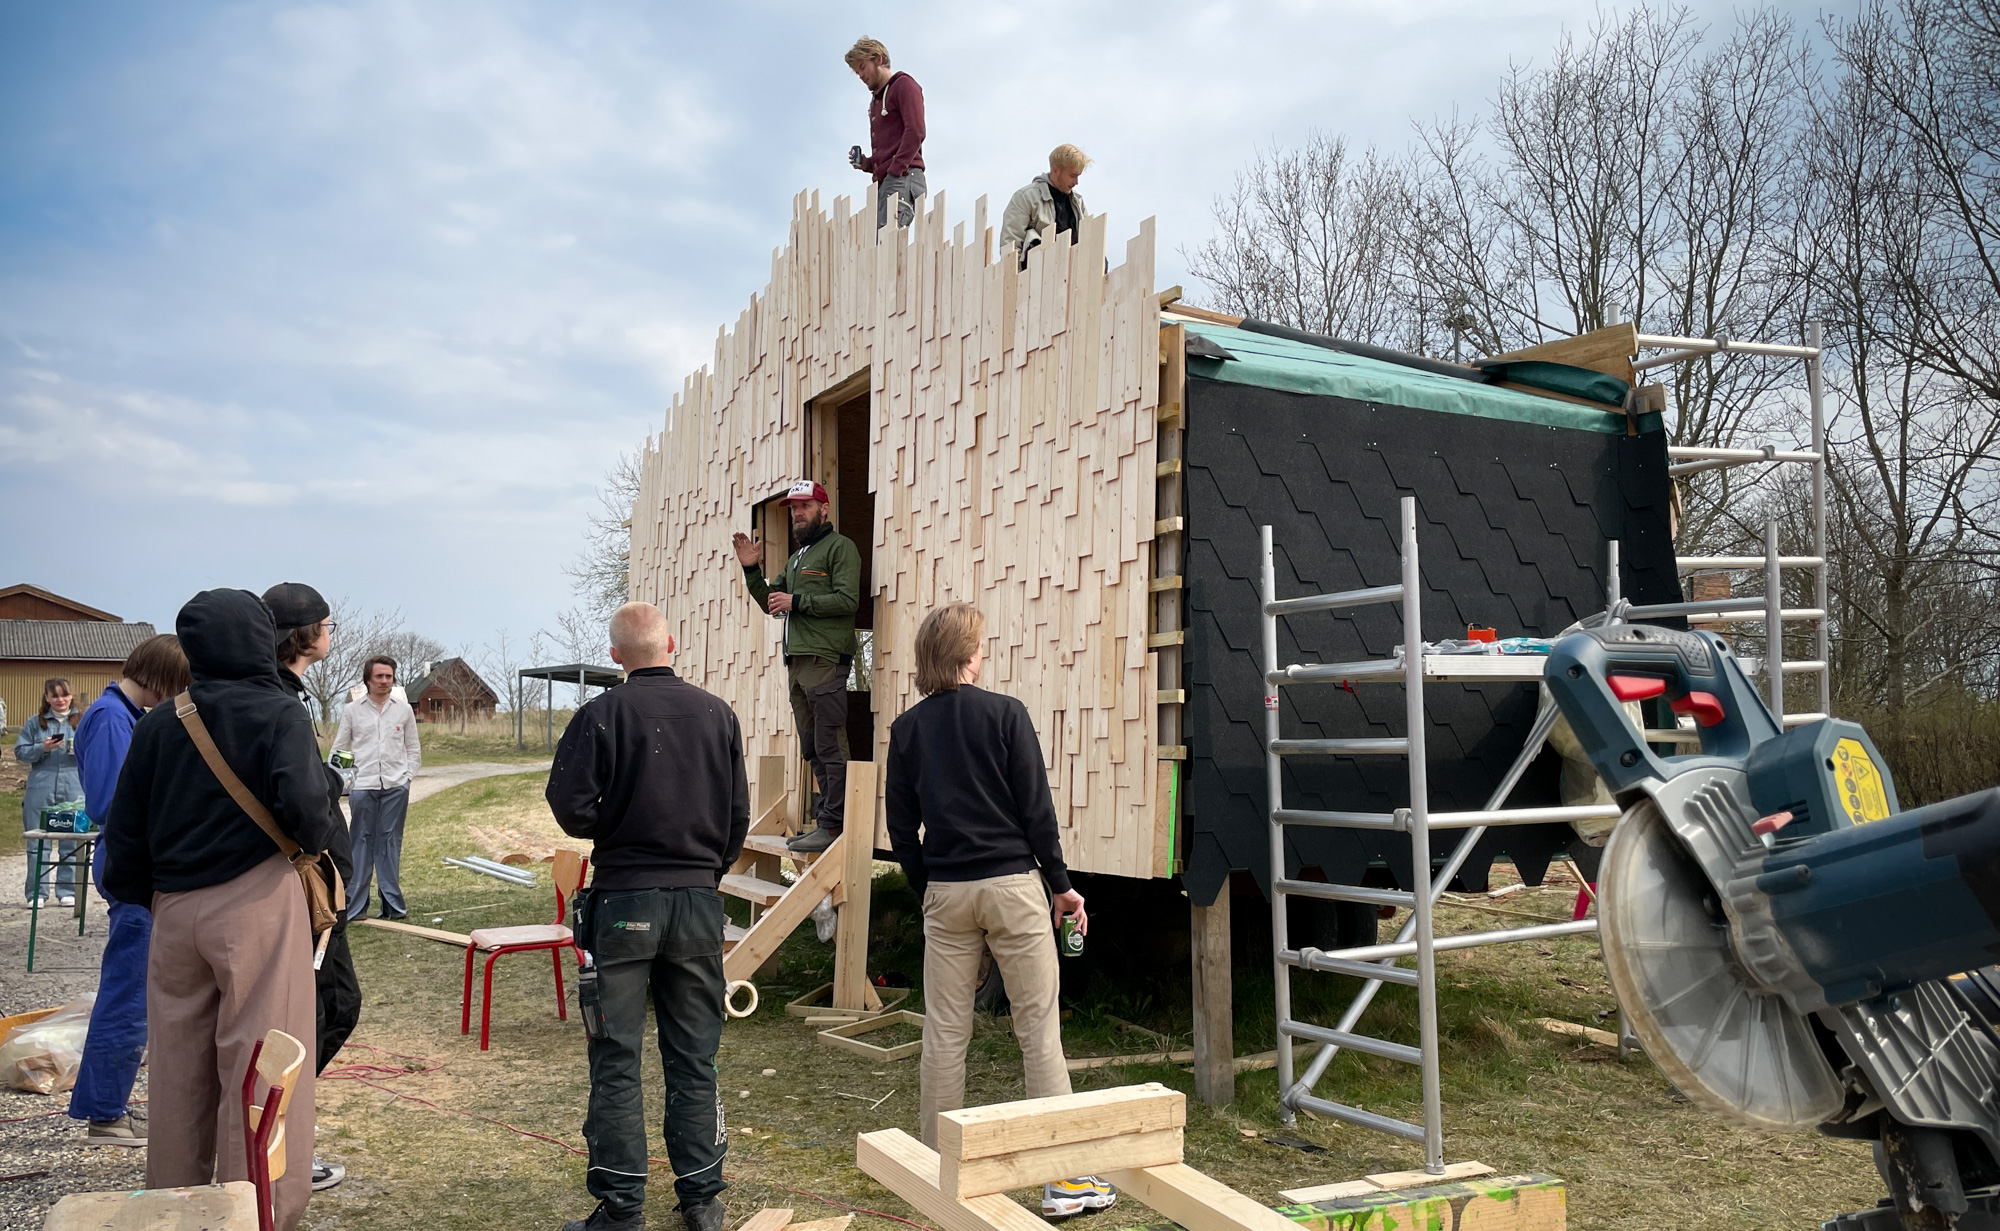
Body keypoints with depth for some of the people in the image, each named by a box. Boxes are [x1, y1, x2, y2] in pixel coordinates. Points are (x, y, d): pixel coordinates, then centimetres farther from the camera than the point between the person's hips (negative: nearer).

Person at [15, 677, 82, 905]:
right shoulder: (35, 723, 8)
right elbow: (20, 752, 5)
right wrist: (42, 748, -12)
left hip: (73, 791, 0)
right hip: (40, 791, 0)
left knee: (71, 842, 3)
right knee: (39, 841, 2)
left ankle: (67, 891, 10)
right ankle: (37, 893, 9)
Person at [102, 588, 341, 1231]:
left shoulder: (158, 724, 7)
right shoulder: (278, 713, -8)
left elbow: (124, 828, 11)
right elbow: (302, 805, -21)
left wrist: (138, 891, 25)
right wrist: (321, 837, -1)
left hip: (175, 910, 5)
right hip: (256, 904, -5)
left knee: (178, 1064, 16)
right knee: (257, 1063, 2)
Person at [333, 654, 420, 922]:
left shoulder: (404, 710, 9)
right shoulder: (352, 711, 6)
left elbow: (414, 749, 13)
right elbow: (339, 749, 9)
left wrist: (407, 776, 1)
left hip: (395, 788, 1)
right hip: (362, 787, -1)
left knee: (390, 844, 5)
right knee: (361, 844, -2)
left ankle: (392, 903, 10)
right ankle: (354, 905, 4)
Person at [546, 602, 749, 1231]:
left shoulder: (602, 714, -8)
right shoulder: (717, 714, 2)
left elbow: (572, 808, -12)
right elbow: (738, 815, 6)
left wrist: (609, 830, 10)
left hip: (624, 900, -3)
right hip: (699, 901, 3)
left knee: (617, 1061, 6)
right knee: (694, 1058, 11)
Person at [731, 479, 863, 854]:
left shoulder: (840, 547, -1)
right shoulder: (796, 558, 26)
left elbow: (848, 599, -13)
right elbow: (770, 602, 26)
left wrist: (796, 601, -11)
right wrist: (752, 571, 12)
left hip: (826, 660, -9)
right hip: (797, 661, 9)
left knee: (829, 746, -10)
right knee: (812, 748, 9)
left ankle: (834, 825, -10)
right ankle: (827, 819, 14)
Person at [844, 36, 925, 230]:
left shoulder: (904, 84, 5)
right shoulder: (876, 99, 31)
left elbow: (915, 132, -9)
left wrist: (895, 170, -17)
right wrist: (868, 164, 12)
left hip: (902, 178, -8)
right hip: (883, 181, 8)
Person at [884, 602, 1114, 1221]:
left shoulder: (906, 728, 5)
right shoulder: (1005, 714, -6)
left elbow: (901, 827, 8)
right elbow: (1037, 809, -7)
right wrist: (1061, 883, 3)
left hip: (945, 891, 4)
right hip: (1013, 886, -3)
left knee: (944, 1033, 10)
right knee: (1039, 1027, 1)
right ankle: (1066, 1176, 5)